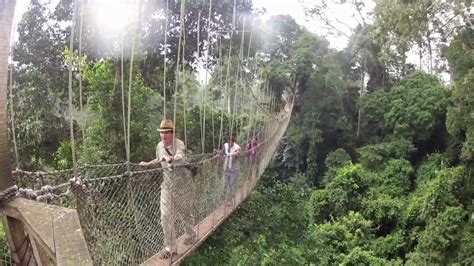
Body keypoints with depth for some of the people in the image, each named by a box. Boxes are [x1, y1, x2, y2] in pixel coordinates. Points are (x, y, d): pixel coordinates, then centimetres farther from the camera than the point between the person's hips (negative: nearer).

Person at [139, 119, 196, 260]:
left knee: (185, 212, 14)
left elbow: (181, 157, -42)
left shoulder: (179, 144, -19)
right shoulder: (159, 146, 1)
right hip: (167, 183, 5)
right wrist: (147, 164, 6)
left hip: (182, 183, -5)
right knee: (166, 215, -2)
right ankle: (170, 248, 9)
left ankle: (191, 236, 41)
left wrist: (170, 159, -62)